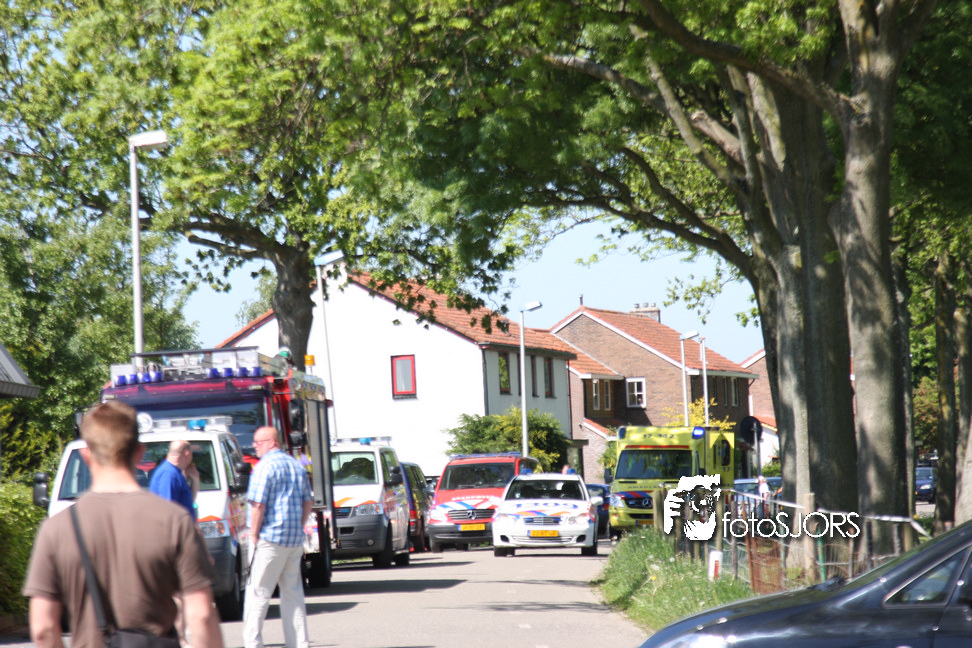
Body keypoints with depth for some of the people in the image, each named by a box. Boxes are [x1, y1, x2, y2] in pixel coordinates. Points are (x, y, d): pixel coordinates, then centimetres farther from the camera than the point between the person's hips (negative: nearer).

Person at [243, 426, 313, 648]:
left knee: (258, 592, -3)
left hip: (271, 538, -7)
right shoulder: (296, 466, 14)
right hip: (295, 539, 7)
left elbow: (258, 504, -16)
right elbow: (308, 501, 18)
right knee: (293, 592, 11)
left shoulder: (265, 467, -10)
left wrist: (254, 534, -7)